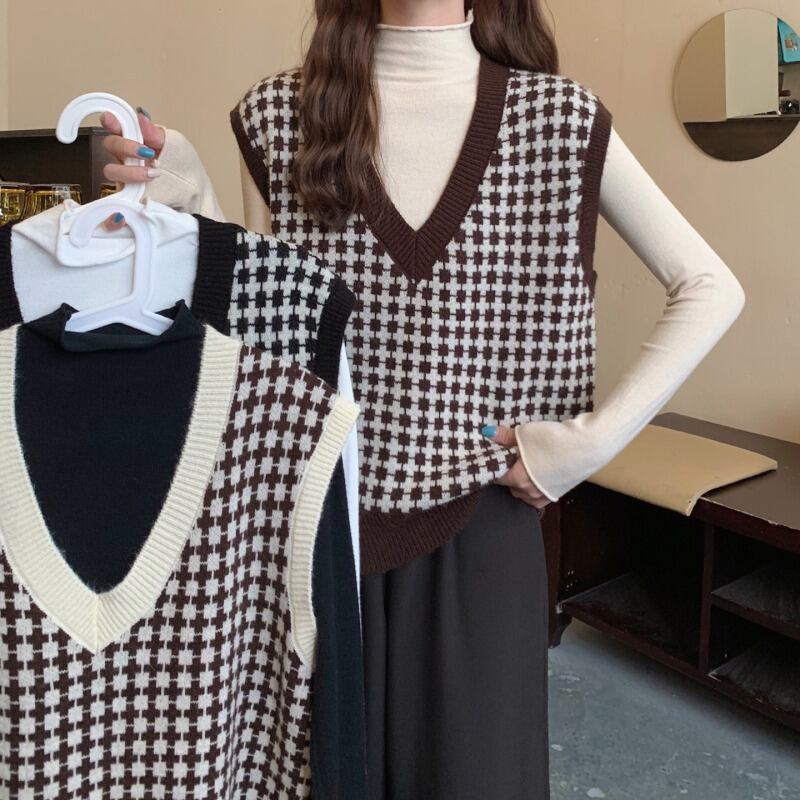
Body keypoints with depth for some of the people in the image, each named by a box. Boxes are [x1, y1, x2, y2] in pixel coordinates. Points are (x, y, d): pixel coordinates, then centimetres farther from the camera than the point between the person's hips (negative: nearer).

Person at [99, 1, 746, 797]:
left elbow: (711, 288, 0)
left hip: (480, 518, 0)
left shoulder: (563, 118, -2)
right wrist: (191, 200, -10)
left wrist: (598, 434, -8)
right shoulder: (279, 113, 2)